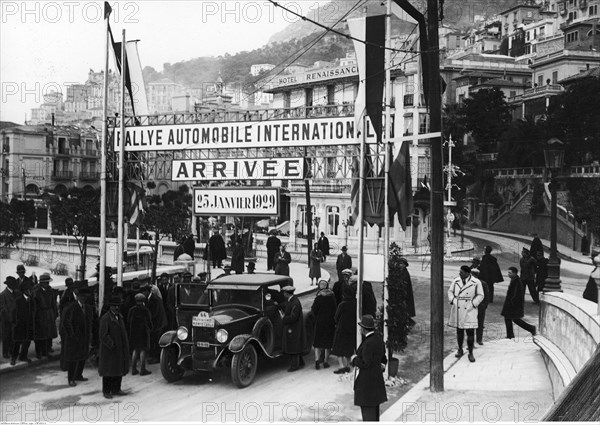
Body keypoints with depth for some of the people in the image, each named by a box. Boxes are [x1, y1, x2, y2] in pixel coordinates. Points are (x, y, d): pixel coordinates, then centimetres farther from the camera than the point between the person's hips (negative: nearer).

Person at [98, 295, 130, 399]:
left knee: (119, 369, 11)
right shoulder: (105, 318, -12)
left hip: (120, 349, 7)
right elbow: (103, 335, -18)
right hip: (109, 350, -7)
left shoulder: (120, 317, 13)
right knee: (108, 371, 1)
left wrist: (125, 347, 11)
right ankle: (106, 391, 11)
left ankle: (116, 389, 21)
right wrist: (111, 345, -21)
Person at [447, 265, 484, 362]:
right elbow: (450, 291, 12)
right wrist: (452, 301, -4)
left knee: (470, 332, -5)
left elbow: (480, 295, -1)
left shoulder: (476, 282, -6)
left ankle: (470, 353, 5)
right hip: (457, 310, 3)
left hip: (469, 311, -3)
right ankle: (460, 350, 27)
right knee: (459, 331, 11)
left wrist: (473, 304, -11)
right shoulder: (456, 281, 3)